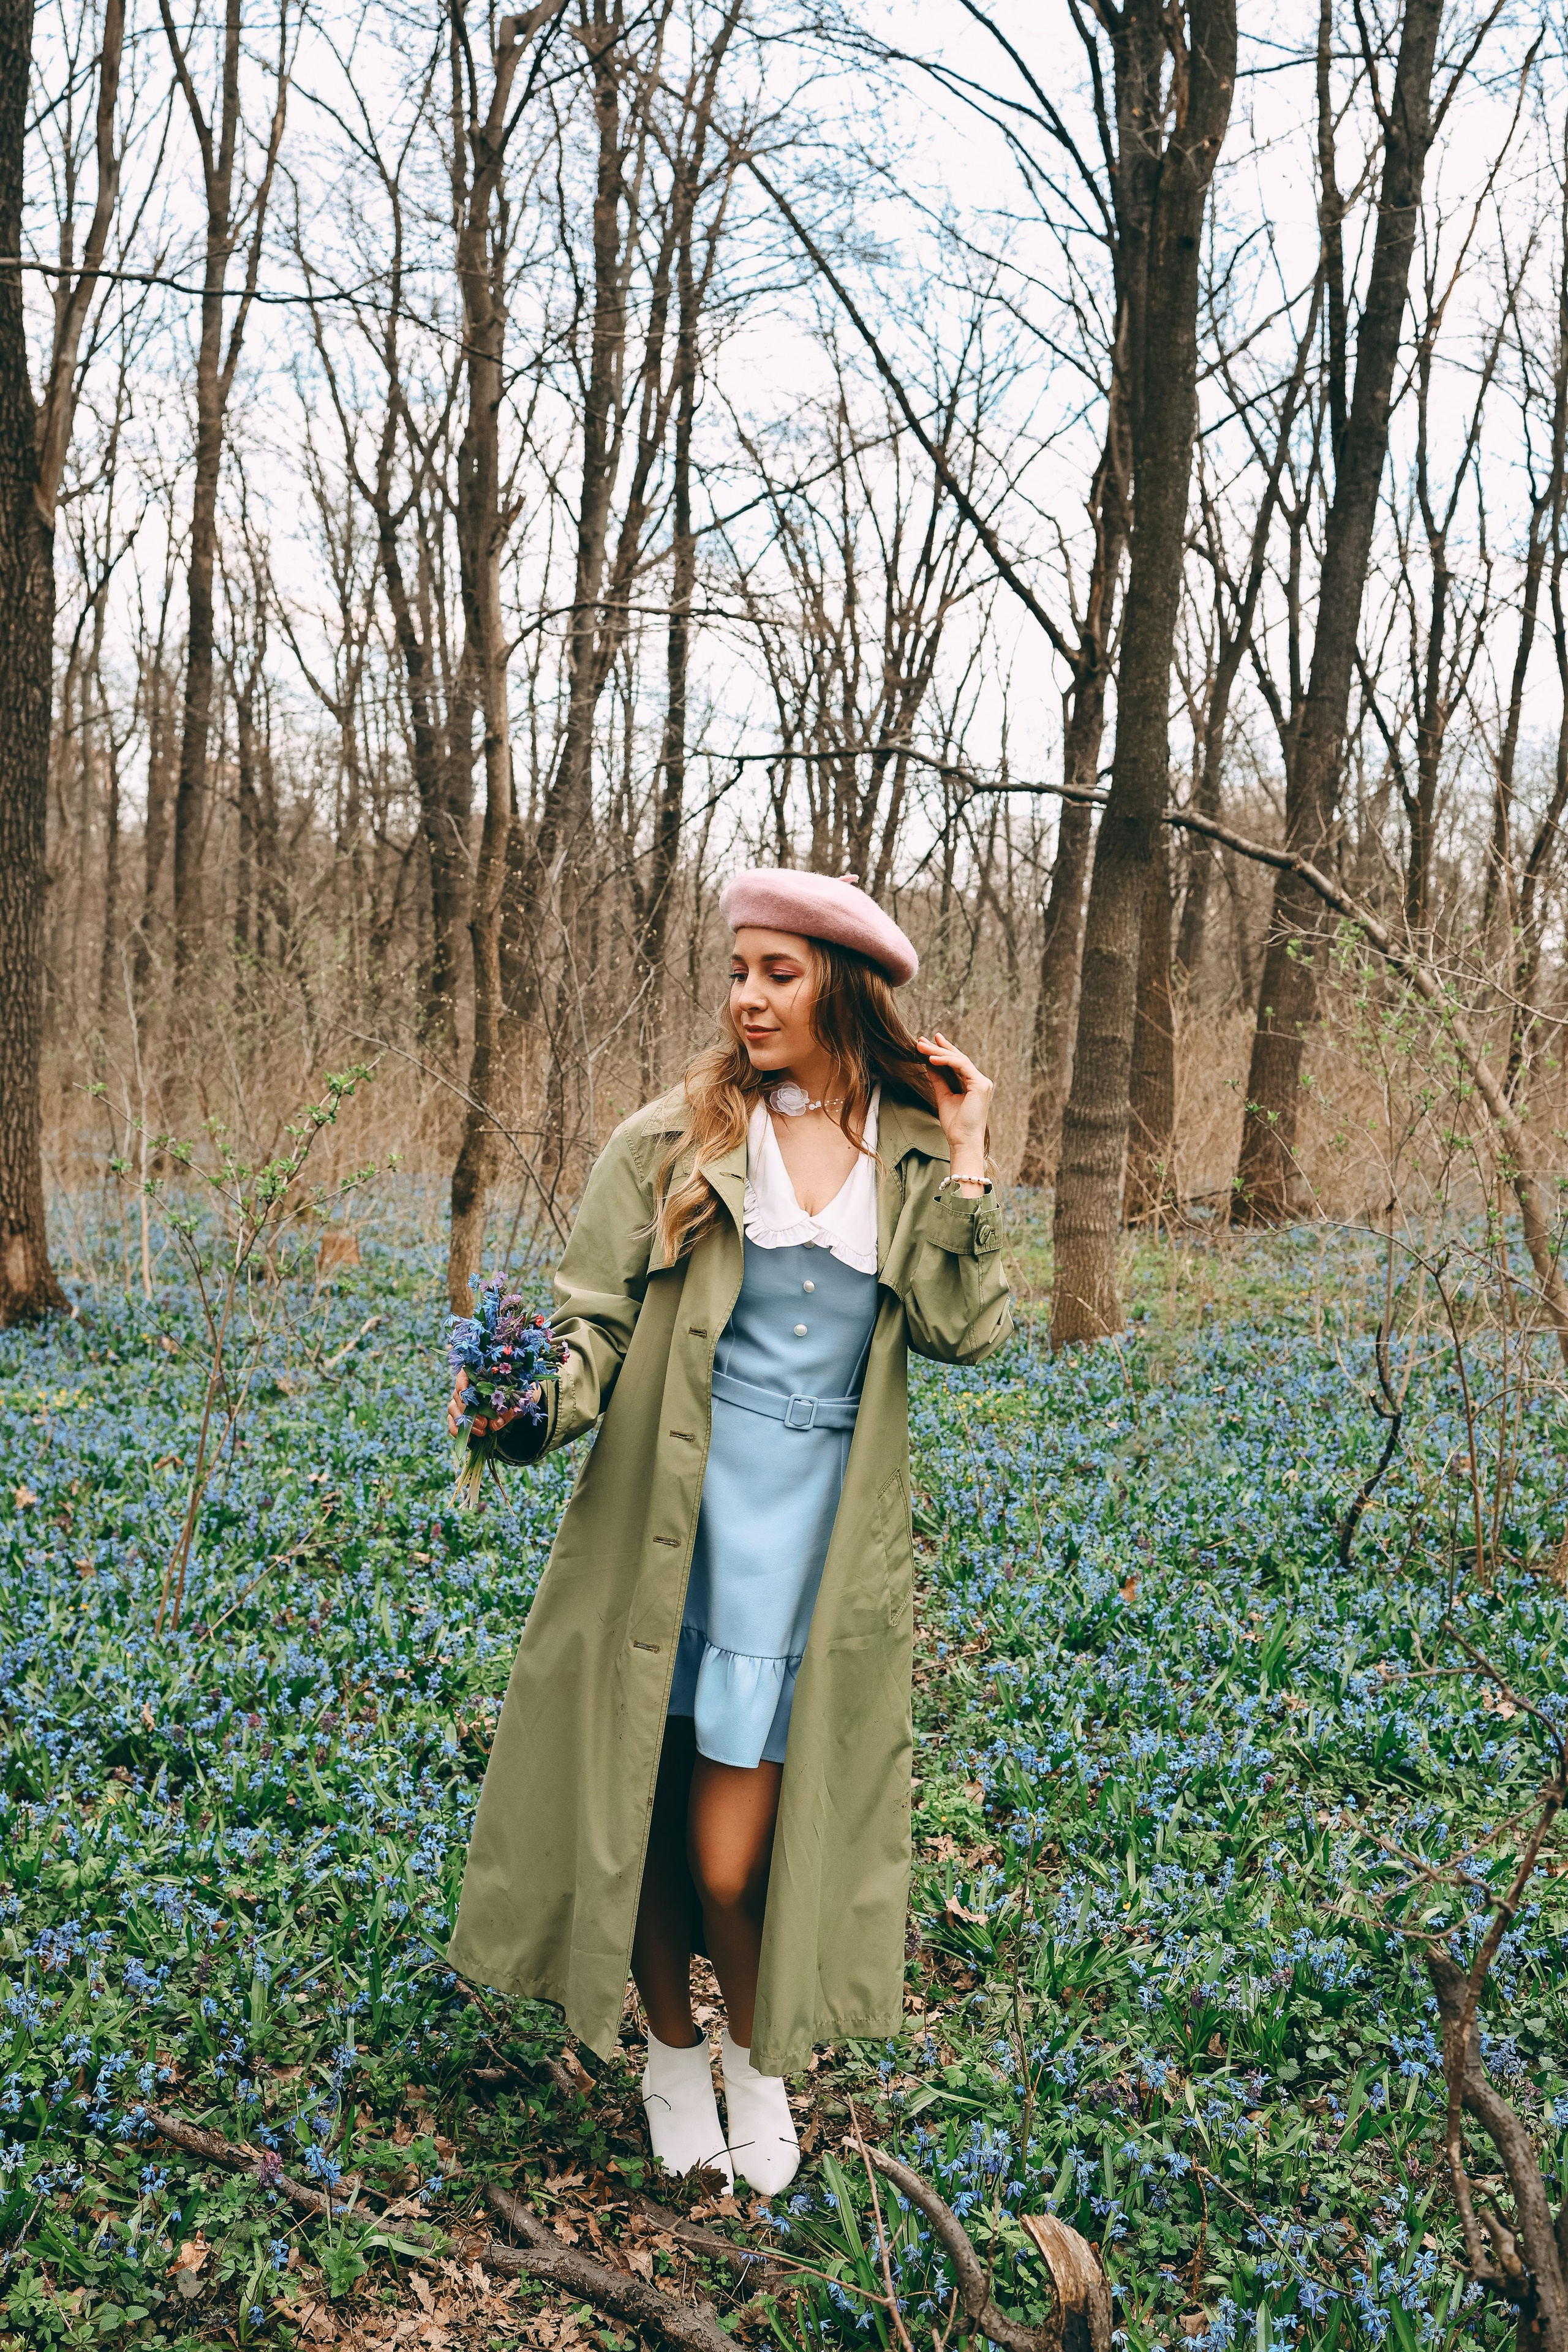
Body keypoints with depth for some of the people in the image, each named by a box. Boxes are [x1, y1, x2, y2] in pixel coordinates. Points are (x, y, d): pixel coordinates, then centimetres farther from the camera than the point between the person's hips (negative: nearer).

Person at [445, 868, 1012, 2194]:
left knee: (734, 1858, 0)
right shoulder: (671, 1143, 1)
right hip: (668, 1525, 0)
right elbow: (598, 1322, -1)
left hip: (819, 1534, 0)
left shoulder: (916, 1159, 6)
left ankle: (760, 2061, 32)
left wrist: (964, 1160, -7)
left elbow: (966, 1333, -6)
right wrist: (538, 1404, -21)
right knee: (642, 1817, 10)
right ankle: (673, 2054, 39)